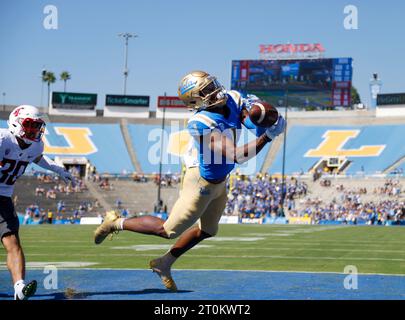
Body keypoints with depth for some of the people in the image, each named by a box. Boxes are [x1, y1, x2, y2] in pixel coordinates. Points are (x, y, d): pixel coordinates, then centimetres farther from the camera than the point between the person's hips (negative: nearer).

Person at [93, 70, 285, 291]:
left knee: (207, 231, 23)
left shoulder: (232, 100, -10)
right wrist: (267, 137, -38)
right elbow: (237, 156, -37)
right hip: (202, 183, -9)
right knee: (168, 230, 3)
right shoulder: (202, 124, -34)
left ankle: (164, 264, 39)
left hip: (219, 182, 9)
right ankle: (116, 223, 22)